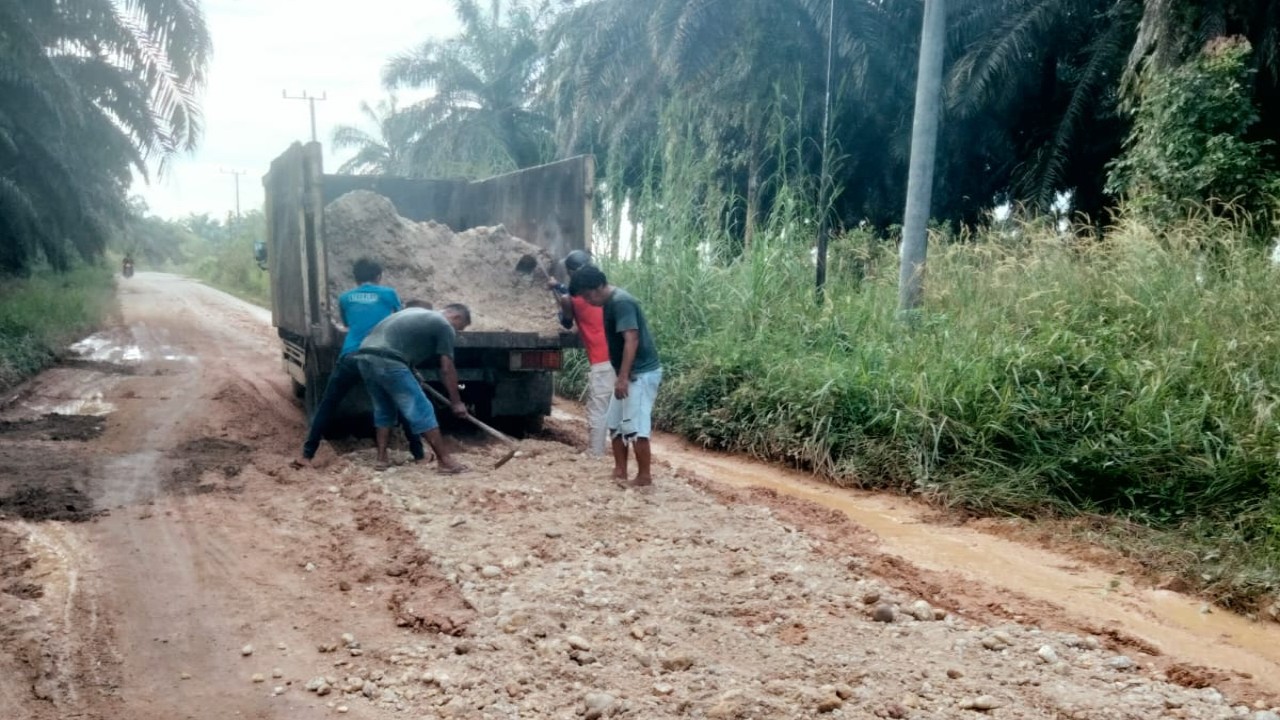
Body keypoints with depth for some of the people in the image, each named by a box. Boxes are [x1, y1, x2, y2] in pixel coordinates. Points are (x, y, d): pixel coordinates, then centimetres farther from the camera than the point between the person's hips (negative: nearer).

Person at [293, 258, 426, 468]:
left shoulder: (345, 298, 18)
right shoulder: (389, 294, 13)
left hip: (350, 358, 1)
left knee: (326, 406, 14)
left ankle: (307, 456, 11)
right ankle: (418, 453, 18)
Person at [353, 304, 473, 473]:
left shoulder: (416, 312, 31)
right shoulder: (445, 326, 7)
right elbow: (447, 369, 5)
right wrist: (456, 402, 13)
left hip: (364, 357, 8)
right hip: (387, 362, -8)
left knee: (383, 410, 24)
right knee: (421, 410, -2)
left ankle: (381, 459, 24)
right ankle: (445, 461, 1)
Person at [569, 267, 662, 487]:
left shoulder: (621, 302, -19)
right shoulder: (610, 303, 12)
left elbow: (632, 340, -26)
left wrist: (623, 377, -29)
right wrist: (621, 376, 23)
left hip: (641, 373, -11)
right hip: (629, 373, 11)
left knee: (635, 427, -8)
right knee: (615, 423, 13)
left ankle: (644, 476, 1)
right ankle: (620, 470, 20)